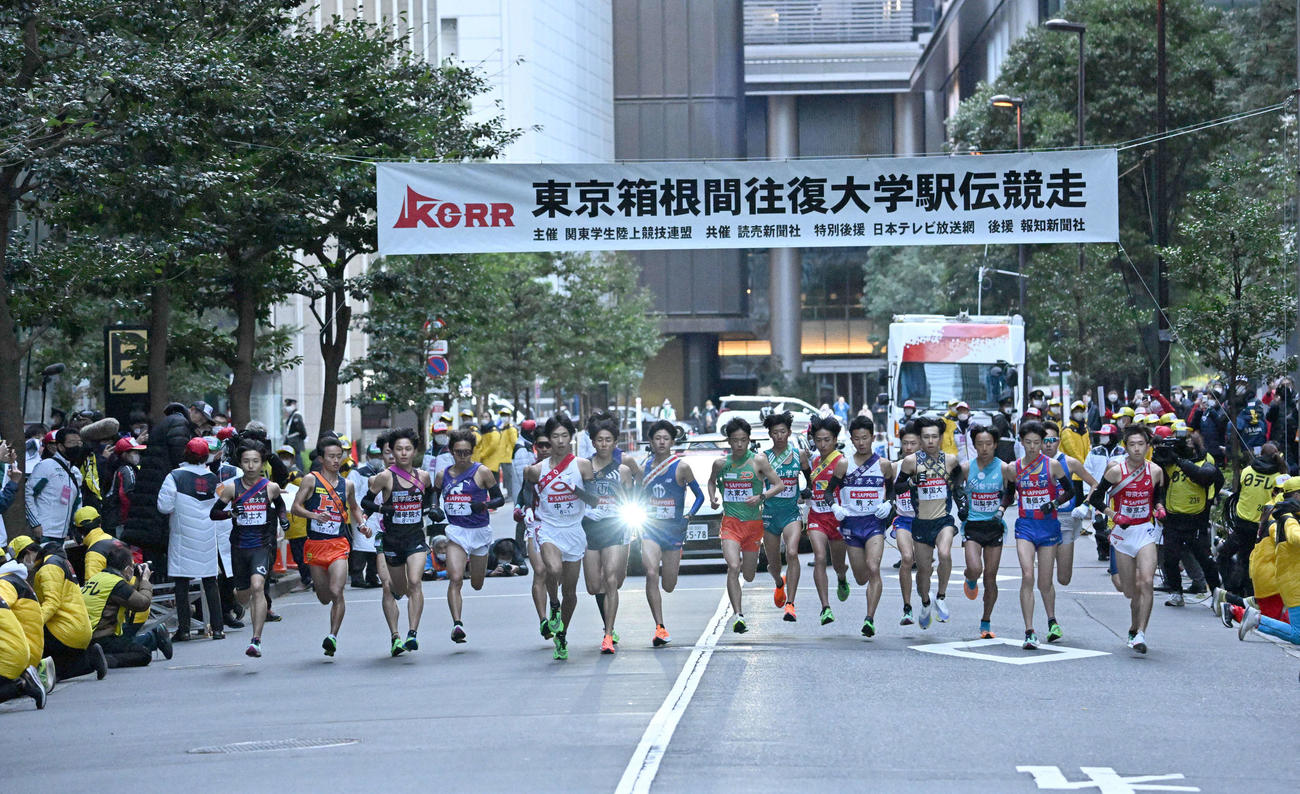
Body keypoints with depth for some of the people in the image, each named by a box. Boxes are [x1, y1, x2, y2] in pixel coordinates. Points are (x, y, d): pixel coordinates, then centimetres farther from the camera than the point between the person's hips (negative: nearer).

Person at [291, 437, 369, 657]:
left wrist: (361, 525, 9)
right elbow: (295, 507, -5)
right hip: (315, 544, -1)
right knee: (324, 598, 10)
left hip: (339, 544, 1)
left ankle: (333, 635, -11)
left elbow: (354, 508, 28)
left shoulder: (347, 485, 9)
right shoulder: (311, 480, 0)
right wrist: (314, 515, -23)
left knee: (336, 591, -18)